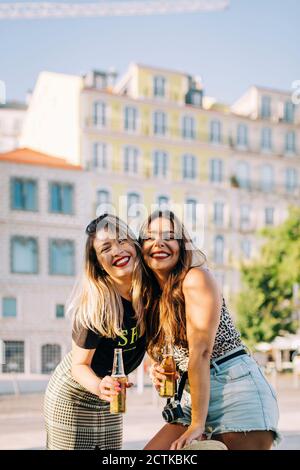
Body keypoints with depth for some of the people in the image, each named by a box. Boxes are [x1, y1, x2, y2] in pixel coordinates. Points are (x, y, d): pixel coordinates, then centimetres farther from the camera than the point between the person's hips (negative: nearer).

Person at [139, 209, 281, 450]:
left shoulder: (197, 278, -12)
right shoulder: (150, 297, 10)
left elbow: (200, 351, -17)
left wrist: (197, 424, -18)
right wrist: (160, 371, -1)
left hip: (238, 388, -7)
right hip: (199, 399, 7)